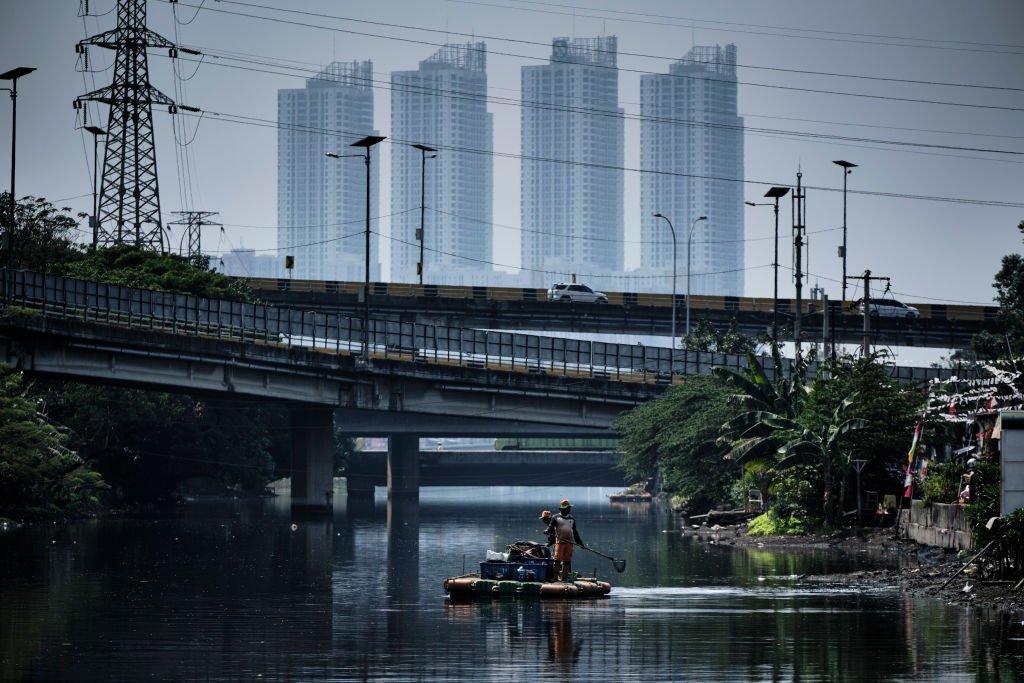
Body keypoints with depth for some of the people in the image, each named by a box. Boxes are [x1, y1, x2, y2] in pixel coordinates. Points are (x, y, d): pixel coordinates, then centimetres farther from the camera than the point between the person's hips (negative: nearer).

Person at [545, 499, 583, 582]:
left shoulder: (572, 519, 20)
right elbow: (551, 527, 2)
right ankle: (556, 576, -10)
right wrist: (548, 531, -22)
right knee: (558, 559, -11)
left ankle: (564, 577, 5)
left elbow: (575, 532, 25)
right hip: (560, 541, -4)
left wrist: (580, 543, 23)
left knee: (567, 560, 1)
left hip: (570, 542, 4)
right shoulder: (556, 518, 8)